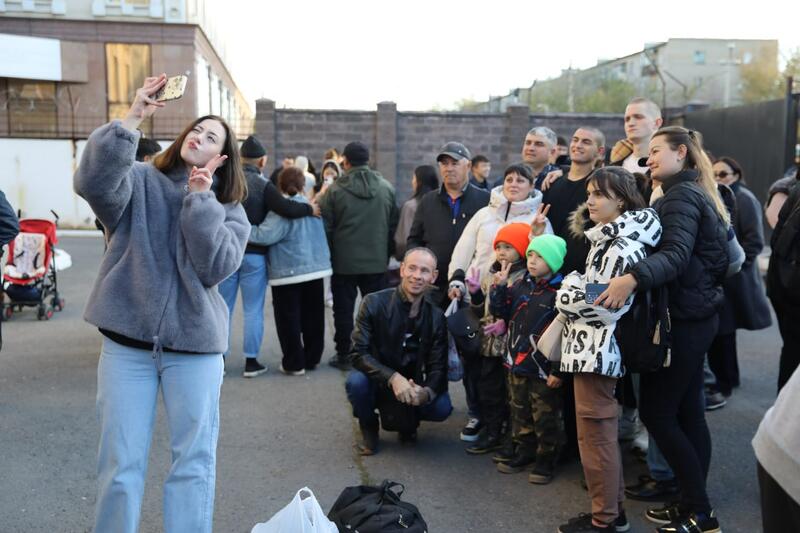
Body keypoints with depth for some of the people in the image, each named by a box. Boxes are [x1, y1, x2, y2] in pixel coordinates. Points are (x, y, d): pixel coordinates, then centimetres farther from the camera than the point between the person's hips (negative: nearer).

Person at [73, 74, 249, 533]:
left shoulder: (229, 207, 6)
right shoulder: (140, 182, 2)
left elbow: (215, 267, -11)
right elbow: (93, 182, -20)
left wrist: (201, 200, -12)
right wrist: (133, 119, -23)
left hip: (195, 345, 1)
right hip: (128, 342, -1)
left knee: (195, 461, 5)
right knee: (121, 465, 4)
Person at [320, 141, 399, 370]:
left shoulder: (335, 190, -10)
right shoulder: (386, 188, 1)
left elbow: (326, 227, -6)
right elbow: (393, 225, 5)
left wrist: (328, 256, 6)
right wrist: (387, 253, 15)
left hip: (344, 262, -2)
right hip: (377, 261, 3)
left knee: (344, 310, 8)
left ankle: (344, 355, 13)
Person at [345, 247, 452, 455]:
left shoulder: (436, 317, -6)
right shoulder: (374, 303, -14)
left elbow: (438, 367, -8)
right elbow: (359, 354, -19)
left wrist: (426, 392, -32)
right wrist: (393, 378, -35)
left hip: (411, 386, 2)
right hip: (377, 381, -2)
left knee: (442, 407, -24)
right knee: (356, 382, -34)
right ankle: (368, 428, -1)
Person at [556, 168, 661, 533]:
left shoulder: (622, 248, -18)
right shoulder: (609, 239, 15)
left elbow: (602, 306, -21)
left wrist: (569, 290, -8)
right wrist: (574, 290, 3)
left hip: (595, 350, -11)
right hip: (595, 349, 11)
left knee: (595, 437, -1)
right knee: (604, 434, 17)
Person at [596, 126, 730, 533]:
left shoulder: (680, 195, -14)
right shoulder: (695, 194, 18)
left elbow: (676, 254, -30)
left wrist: (633, 278, -46)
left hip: (682, 319, -10)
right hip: (696, 315, 10)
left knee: (656, 413, -5)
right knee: (687, 412, 12)